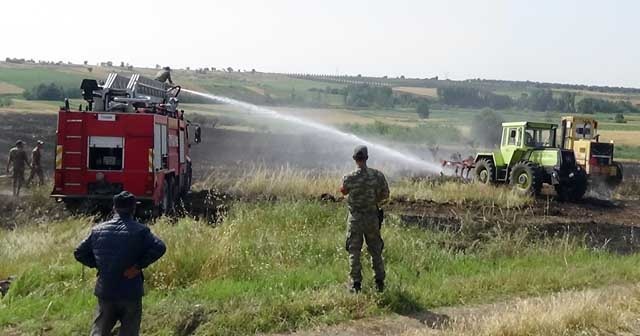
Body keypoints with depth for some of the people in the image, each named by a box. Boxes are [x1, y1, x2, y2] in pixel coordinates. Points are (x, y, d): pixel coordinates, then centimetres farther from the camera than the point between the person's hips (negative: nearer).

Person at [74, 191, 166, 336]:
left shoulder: (98, 230, 3)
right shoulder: (139, 230, -9)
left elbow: (79, 253, 8)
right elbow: (159, 248, -22)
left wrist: (98, 265, 7)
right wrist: (139, 265, -15)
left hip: (105, 292, 3)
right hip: (131, 293, -3)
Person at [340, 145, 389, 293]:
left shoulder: (349, 178, -15)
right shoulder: (377, 175, -10)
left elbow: (344, 192, 5)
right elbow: (385, 194, 2)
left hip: (355, 218, -2)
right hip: (372, 217, 2)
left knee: (354, 252, 8)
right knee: (376, 251, 15)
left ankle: (356, 284, 8)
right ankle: (380, 283, 19)